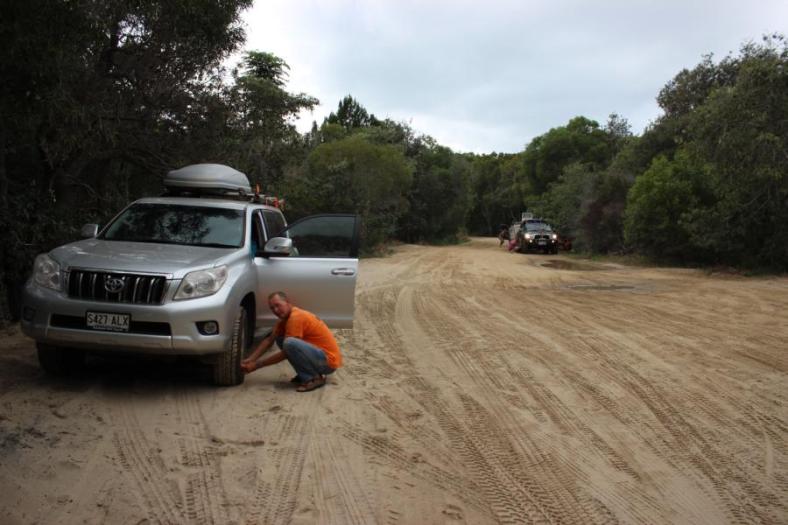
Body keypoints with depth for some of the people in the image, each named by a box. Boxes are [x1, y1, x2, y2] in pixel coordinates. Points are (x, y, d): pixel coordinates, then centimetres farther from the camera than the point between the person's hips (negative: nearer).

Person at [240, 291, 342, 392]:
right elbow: (269, 340, 8)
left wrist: (257, 365, -13)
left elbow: (286, 353, -18)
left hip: (328, 361, -10)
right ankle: (306, 374, 9)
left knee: (290, 343, -30)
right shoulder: (285, 317, 9)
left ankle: (314, 378, -12)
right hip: (318, 354, 10)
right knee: (280, 338, 8)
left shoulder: (296, 317, -20)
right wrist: (250, 360, -4)